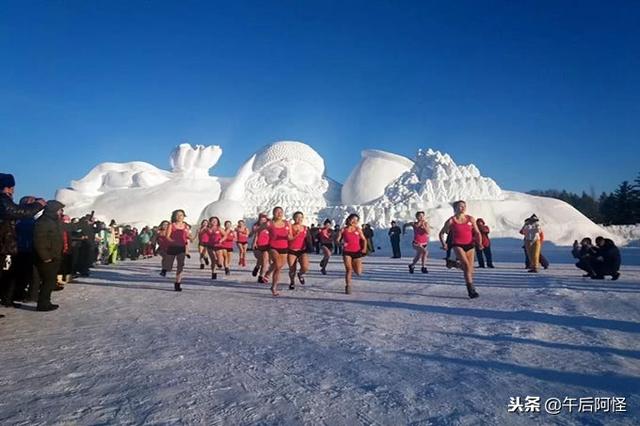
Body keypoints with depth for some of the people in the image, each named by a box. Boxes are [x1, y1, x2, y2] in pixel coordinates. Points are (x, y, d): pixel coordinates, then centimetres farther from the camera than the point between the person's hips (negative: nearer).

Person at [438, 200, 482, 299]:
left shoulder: (470, 219, 5)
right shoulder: (451, 221, -2)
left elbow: (477, 232, 9)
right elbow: (441, 233, 7)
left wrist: (479, 243, -6)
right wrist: (444, 244, -3)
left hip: (469, 245, 4)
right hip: (458, 245, -3)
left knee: (470, 268, 5)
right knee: (466, 265, -21)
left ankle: (470, 287, 24)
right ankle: (471, 290, -18)